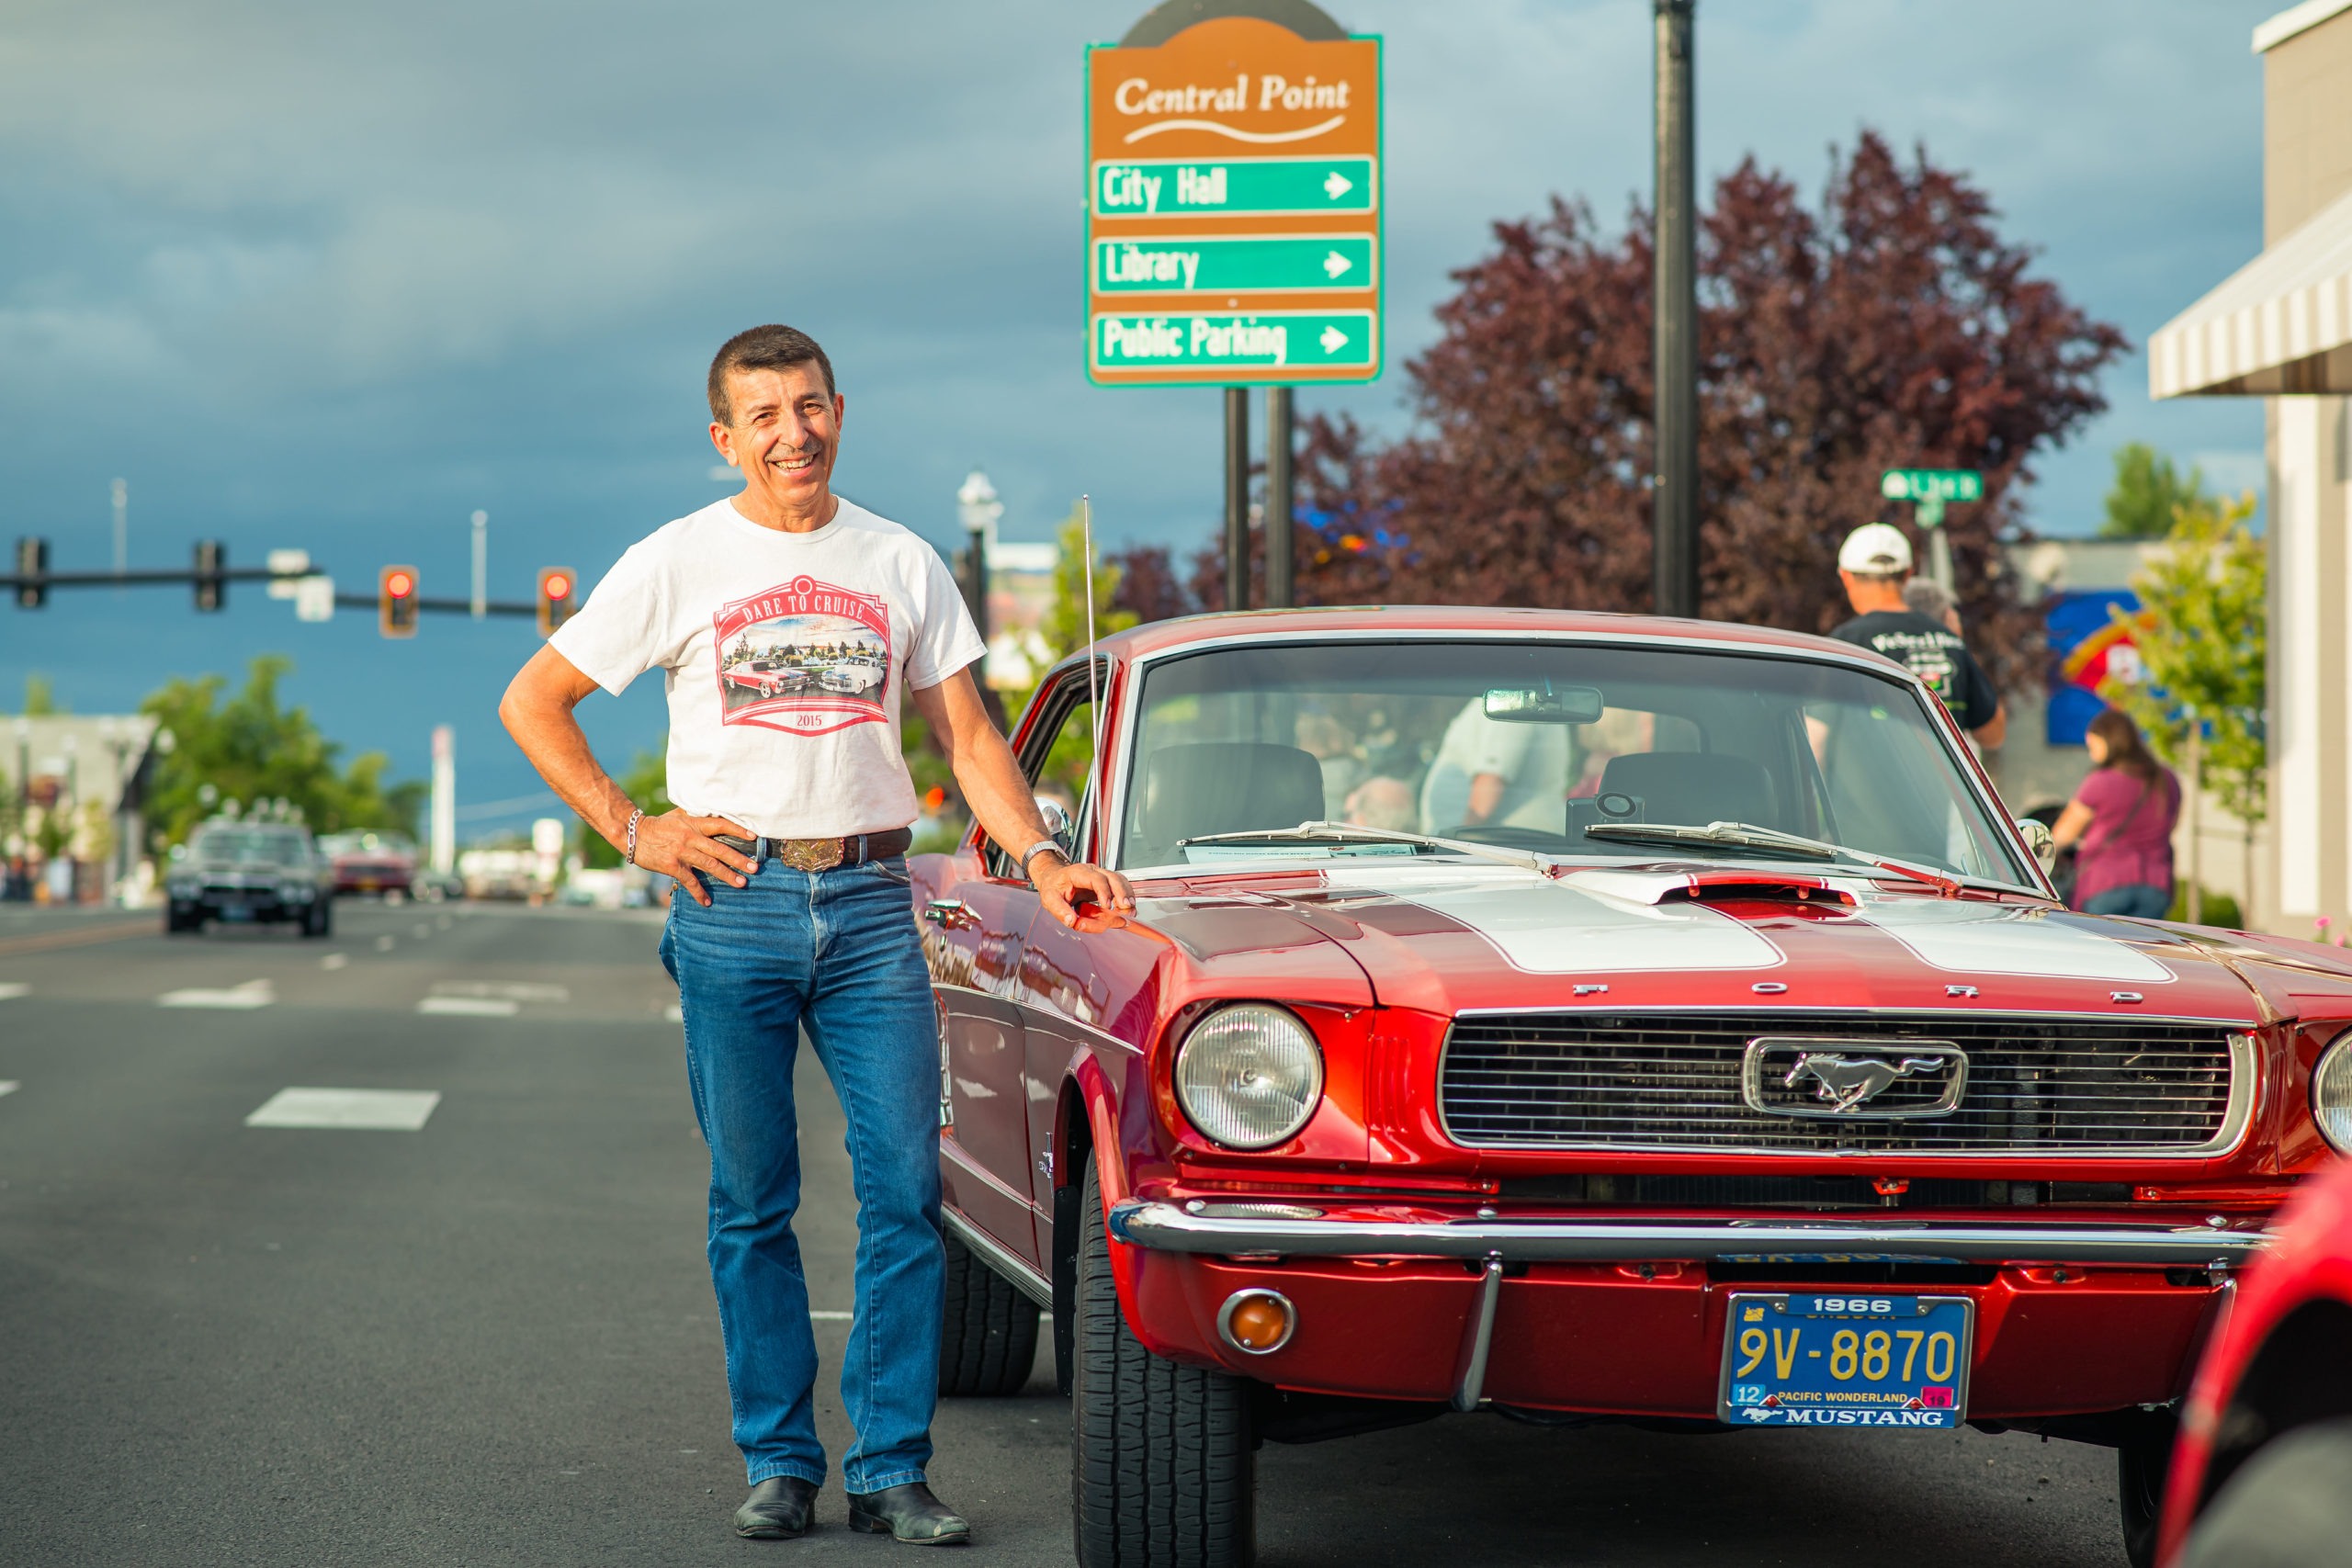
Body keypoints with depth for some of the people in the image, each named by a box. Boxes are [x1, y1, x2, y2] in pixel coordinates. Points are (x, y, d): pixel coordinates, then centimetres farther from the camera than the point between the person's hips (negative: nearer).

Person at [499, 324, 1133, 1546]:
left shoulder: (903, 565, 10)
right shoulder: (676, 564, 2)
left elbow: (965, 733, 12)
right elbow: (532, 704, 6)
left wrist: (1040, 858, -1)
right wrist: (631, 828, -1)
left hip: (869, 905, 2)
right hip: (732, 905, -1)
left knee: (905, 1190, -5)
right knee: (752, 1204, 3)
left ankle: (890, 1468, 1)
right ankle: (777, 1459, 12)